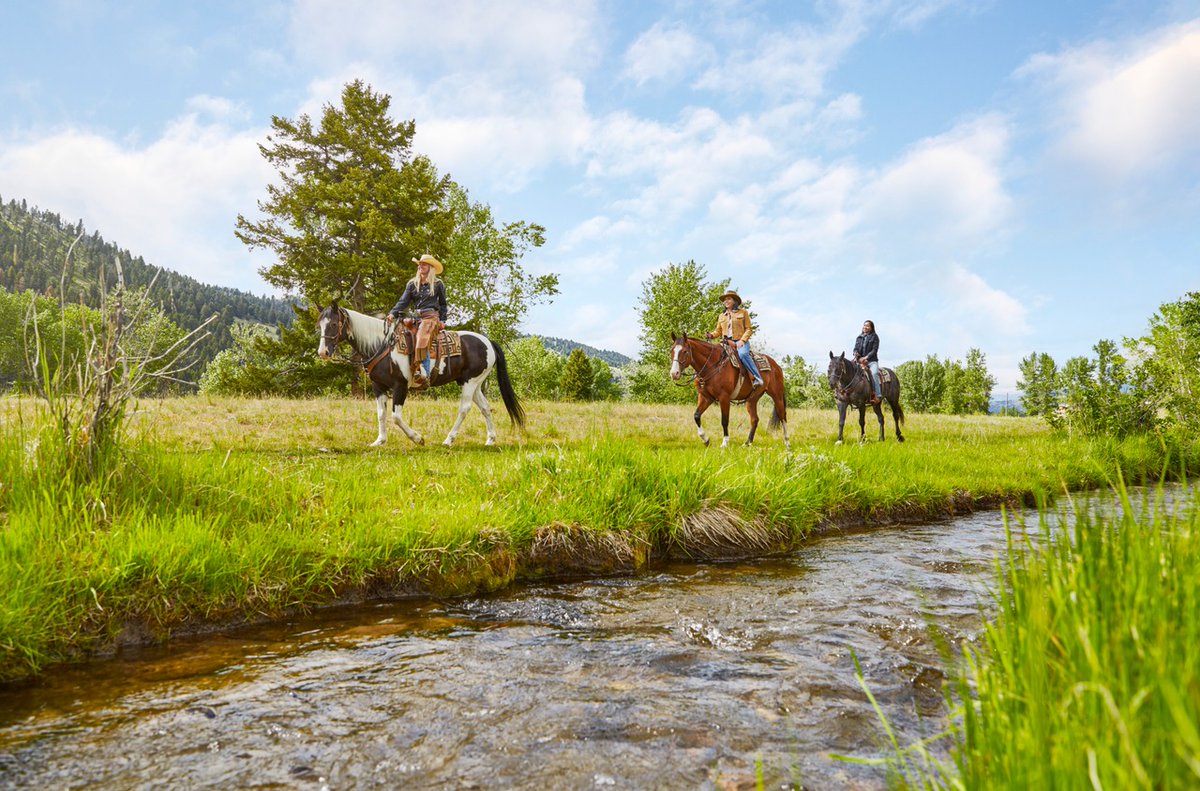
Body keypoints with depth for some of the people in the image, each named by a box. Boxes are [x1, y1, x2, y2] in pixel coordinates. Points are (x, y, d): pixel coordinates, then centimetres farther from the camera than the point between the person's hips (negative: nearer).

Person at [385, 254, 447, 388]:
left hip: (431, 317, -5)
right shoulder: (412, 284, 14)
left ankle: (424, 375, -31)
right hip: (416, 317, 5)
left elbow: (443, 304, 16)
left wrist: (442, 320, 5)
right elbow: (403, 301, 5)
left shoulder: (438, 284, 8)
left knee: (422, 343, -26)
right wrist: (393, 314, -10)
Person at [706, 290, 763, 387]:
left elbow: (749, 329, 4)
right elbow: (718, 331, 19)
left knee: (742, 354, -37)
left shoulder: (743, 312, 9)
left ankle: (757, 378, -32)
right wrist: (711, 335, -5)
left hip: (740, 342, -4)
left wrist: (742, 340, -13)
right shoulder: (721, 316, 21)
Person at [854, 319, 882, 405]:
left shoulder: (874, 337, 5)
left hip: (872, 361, -4)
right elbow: (855, 349, 11)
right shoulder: (859, 338, 17)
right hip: (860, 361, 4)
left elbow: (874, 350, -4)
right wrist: (856, 354, -12)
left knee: (874, 373, -30)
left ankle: (878, 396, -34)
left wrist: (866, 357, -17)